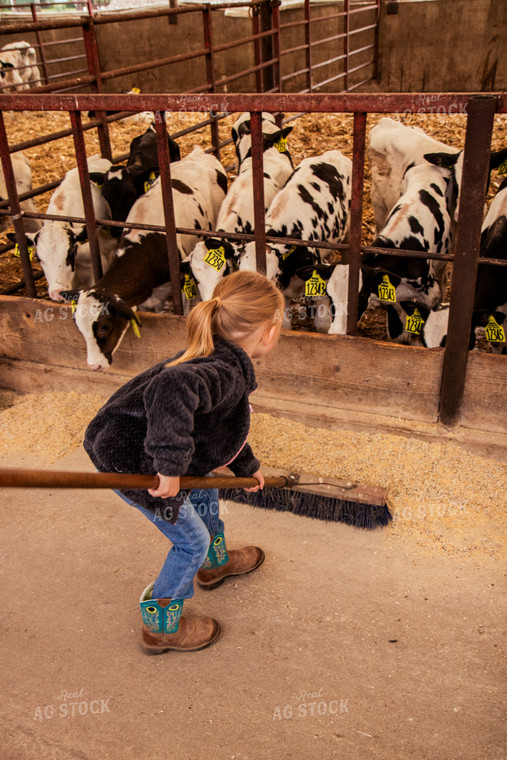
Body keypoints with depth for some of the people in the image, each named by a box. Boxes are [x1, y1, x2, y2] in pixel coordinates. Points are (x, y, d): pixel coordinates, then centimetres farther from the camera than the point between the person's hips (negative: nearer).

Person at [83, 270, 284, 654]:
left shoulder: (220, 359, 5)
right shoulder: (226, 374, -28)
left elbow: (223, 422, 23)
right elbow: (173, 387, -51)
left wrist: (248, 466, 35)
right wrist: (171, 466, -45)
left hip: (128, 434, 10)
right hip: (130, 463, -10)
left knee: (204, 489, 29)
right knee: (192, 540, 7)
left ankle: (214, 562, 55)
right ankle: (160, 628, 28)